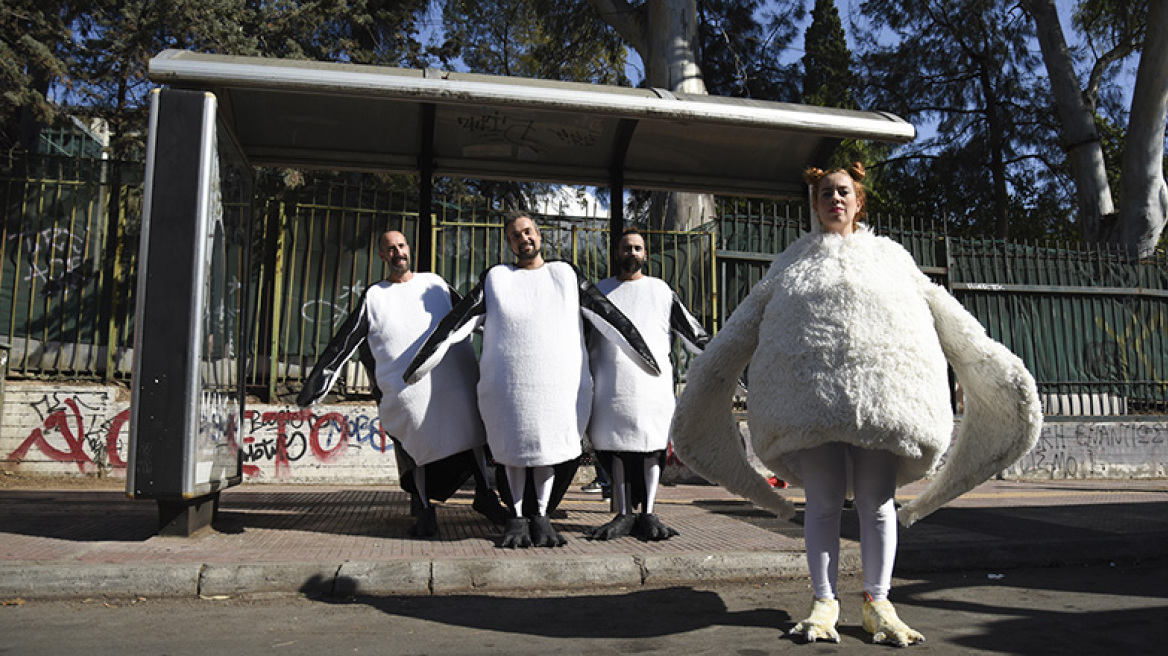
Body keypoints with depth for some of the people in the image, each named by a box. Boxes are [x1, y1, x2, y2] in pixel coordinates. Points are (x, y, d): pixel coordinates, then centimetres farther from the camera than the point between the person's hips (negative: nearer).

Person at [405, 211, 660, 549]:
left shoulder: (566, 275, 15)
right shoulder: (496, 278, 13)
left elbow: (608, 317, 11)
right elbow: (457, 321, 8)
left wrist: (644, 355, 7)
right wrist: (420, 363, 2)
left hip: (561, 382, 0)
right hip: (508, 383, 0)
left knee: (550, 445, 3)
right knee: (516, 446, 4)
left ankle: (541, 515, 19)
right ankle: (517, 517, 19)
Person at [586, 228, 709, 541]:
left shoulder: (660, 289, 14)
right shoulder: (602, 290, 17)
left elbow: (690, 329, 16)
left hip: (653, 381, -1)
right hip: (613, 383, 1)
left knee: (652, 446, -3)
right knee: (617, 448, 1)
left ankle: (648, 515, 3)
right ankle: (624, 514, 8)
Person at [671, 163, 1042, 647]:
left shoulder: (889, 255, 20)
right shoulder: (792, 262, 19)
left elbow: (942, 311, 20)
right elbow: (746, 321, 20)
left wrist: (987, 360, 17)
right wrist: (711, 370, 18)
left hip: (882, 394, 1)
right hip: (812, 395, 0)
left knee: (876, 501, 2)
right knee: (823, 501, 0)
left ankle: (878, 604, 11)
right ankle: (824, 602, 8)